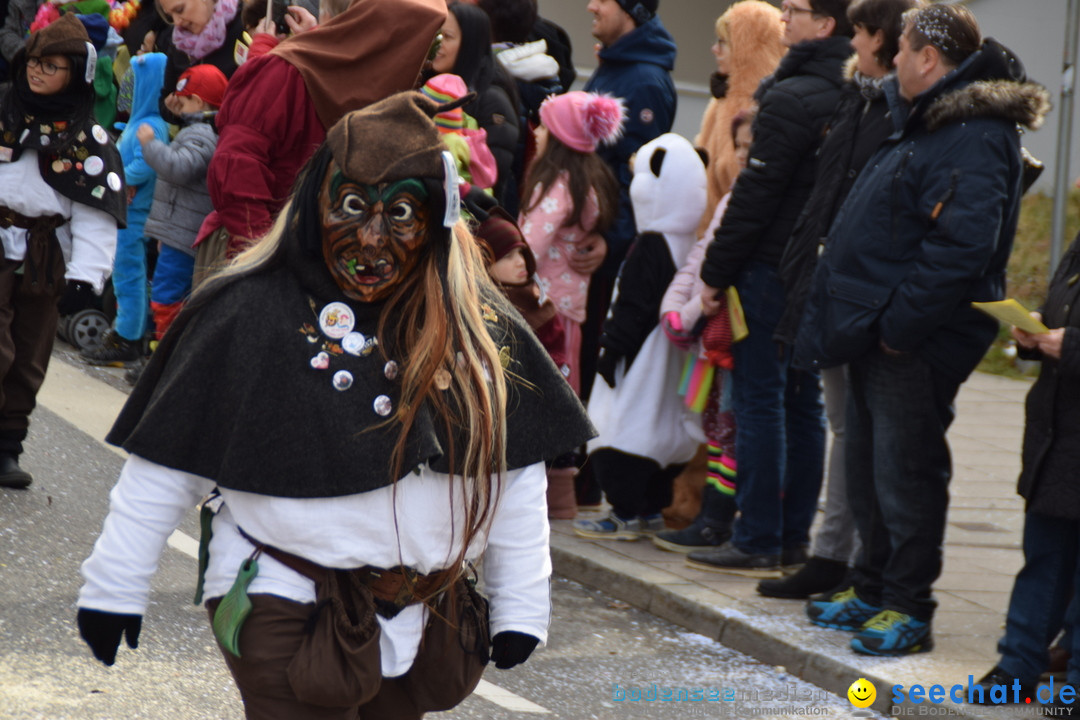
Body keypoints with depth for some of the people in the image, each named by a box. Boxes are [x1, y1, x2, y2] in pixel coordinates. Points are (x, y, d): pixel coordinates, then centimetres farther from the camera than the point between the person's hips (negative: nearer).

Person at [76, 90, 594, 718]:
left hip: (427, 617, 4)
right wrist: (113, 588, -1)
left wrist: (520, 606, 6)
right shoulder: (250, 314, -8)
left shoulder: (479, 330, 1)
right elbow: (166, 466, -4)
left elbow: (517, 476, 7)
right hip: (288, 616, -4)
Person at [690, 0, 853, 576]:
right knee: (802, 404, 12)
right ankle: (794, 539, 16)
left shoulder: (792, 98, -16)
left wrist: (715, 272, -10)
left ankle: (757, 541, -3)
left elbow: (755, 195, -17)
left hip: (773, 268, -8)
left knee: (758, 400, -3)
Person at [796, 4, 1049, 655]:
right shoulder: (926, 125, 16)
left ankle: (908, 608, 5)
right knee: (868, 471, 18)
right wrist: (858, 320, 18)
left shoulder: (975, 138, -19)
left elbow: (961, 247, -28)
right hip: (879, 335, 11)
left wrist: (900, 324, -26)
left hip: (916, 348, -11)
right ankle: (873, 592, 29)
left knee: (904, 473, -3)